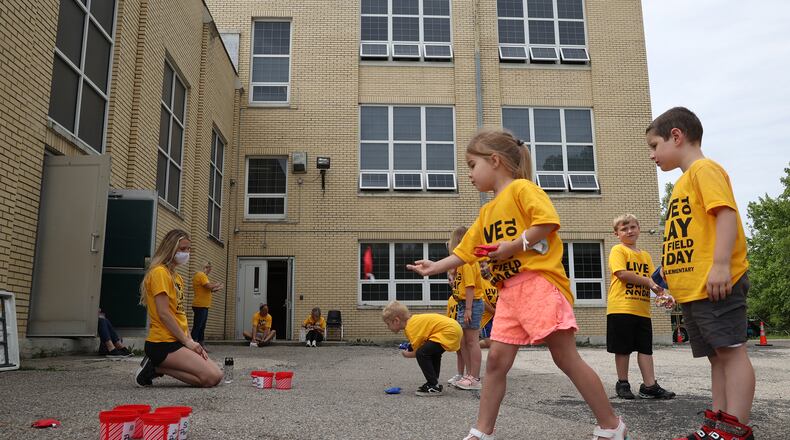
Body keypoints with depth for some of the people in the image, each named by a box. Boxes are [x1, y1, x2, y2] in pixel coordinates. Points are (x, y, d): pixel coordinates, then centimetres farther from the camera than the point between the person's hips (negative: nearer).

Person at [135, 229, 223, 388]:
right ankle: (156, 368, -6)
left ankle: (157, 367, 5)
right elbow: (163, 313, -17)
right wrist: (187, 341, -13)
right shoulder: (160, 272, -10)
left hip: (177, 342, 10)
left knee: (217, 376, 1)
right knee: (211, 377, -17)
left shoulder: (177, 277, 19)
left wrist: (191, 341, 4)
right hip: (163, 343, -10)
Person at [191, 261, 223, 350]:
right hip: (200, 306, -10)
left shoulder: (203, 276, 19)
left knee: (202, 327, 11)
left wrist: (215, 289, 15)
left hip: (204, 306, 10)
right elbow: (209, 286, -23)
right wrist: (216, 284, -5)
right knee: (197, 327, -10)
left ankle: (202, 345, 15)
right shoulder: (201, 275, -12)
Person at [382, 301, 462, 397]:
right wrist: (409, 349, 9)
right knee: (433, 353, 29)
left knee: (421, 354, -12)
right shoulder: (413, 320, 17)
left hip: (449, 332, -11)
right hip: (455, 328, 11)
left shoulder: (410, 327, -11)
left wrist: (406, 355, 8)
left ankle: (434, 387, -5)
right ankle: (433, 383, 34)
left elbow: (418, 352, -10)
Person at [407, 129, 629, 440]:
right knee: (496, 359, 3)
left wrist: (513, 246, -16)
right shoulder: (487, 211, 21)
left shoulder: (521, 188, -3)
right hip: (509, 292, 8)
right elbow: (465, 251, 24)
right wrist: (436, 267, 17)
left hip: (539, 284, -8)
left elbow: (547, 221, -18)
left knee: (566, 358, -5)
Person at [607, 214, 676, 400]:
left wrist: (663, 295, -6)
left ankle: (649, 385, 11)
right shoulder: (618, 250, -2)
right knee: (623, 348, 2)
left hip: (642, 309, 6)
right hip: (621, 307, -6)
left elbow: (654, 279, 13)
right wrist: (647, 281, -14)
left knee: (645, 348, 7)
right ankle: (622, 383, 14)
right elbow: (622, 274, -15)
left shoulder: (645, 255, 18)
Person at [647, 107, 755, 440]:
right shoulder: (684, 183, 24)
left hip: (715, 284, -10)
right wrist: (669, 271, 24)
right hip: (692, 288, 10)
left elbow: (727, 213, -18)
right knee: (717, 355, 10)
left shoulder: (704, 169, -5)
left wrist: (720, 264, -26)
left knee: (730, 349, -7)